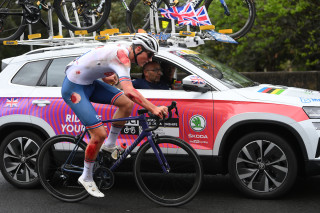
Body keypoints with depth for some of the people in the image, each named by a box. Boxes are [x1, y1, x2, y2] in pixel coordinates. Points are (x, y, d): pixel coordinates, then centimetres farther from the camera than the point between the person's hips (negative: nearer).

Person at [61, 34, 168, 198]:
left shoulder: (123, 52, 4)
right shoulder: (122, 55, -25)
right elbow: (129, 91, -37)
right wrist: (153, 109, -37)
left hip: (89, 83, 9)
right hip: (74, 88, -9)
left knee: (127, 104, -3)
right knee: (99, 133, -13)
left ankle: (109, 146, 14)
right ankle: (86, 178, 5)